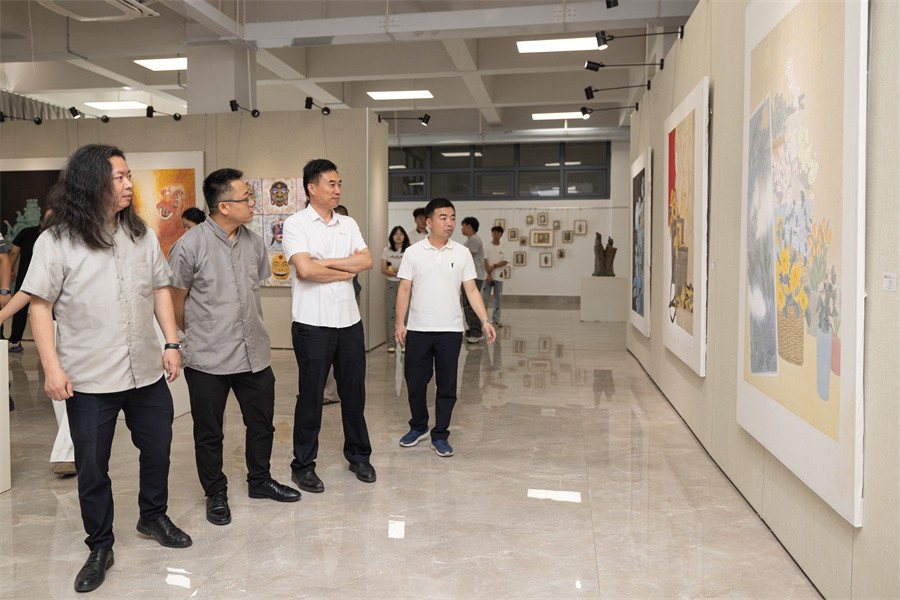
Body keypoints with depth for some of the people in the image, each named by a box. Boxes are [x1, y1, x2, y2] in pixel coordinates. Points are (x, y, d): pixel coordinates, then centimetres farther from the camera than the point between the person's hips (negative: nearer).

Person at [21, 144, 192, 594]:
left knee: (157, 448, 16)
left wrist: (171, 342, 3)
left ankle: (153, 516, 40)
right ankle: (99, 548, 27)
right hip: (89, 379, -4)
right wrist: (52, 367, -13)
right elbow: (40, 305, -7)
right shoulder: (57, 241, -8)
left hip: (147, 370, 4)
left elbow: (160, 289, 10)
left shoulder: (142, 234, 5)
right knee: (91, 467, 8)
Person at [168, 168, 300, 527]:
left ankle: (260, 481, 37)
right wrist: (199, 336, 8)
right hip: (208, 359, -5)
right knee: (209, 433, 10)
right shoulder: (190, 245, -13)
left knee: (261, 423, 16)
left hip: (254, 353, 5)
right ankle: (215, 494, 29)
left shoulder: (254, 243, 3)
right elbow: (176, 302, -4)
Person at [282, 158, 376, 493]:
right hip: (312, 323, -5)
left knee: (354, 391, 13)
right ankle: (303, 465, 19)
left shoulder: (348, 224, 11)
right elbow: (305, 269, -19)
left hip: (349, 321, 5)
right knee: (311, 395, 4)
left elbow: (367, 261, -2)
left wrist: (326, 262, -12)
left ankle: (358, 456, 29)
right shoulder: (296, 224, -6)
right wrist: (346, 272, -6)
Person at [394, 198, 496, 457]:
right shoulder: (413, 252, 0)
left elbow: (471, 290, 2)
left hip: (450, 330, 0)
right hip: (417, 329, 0)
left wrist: (485, 321, -8)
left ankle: (440, 436, 19)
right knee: (415, 382, 9)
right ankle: (418, 427, 31)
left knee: (446, 386, 5)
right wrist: (399, 323, -6)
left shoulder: (462, 253, 2)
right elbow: (404, 290, 1)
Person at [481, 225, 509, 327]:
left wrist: (494, 266, -14)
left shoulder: (503, 249, 8)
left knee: (498, 298, 5)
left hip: (499, 277, 3)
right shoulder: (487, 247, 1)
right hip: (488, 276, -3)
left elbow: (505, 262, 0)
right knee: (484, 298, -2)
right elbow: (485, 261, -6)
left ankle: (496, 320, 10)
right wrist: (488, 274, -14)